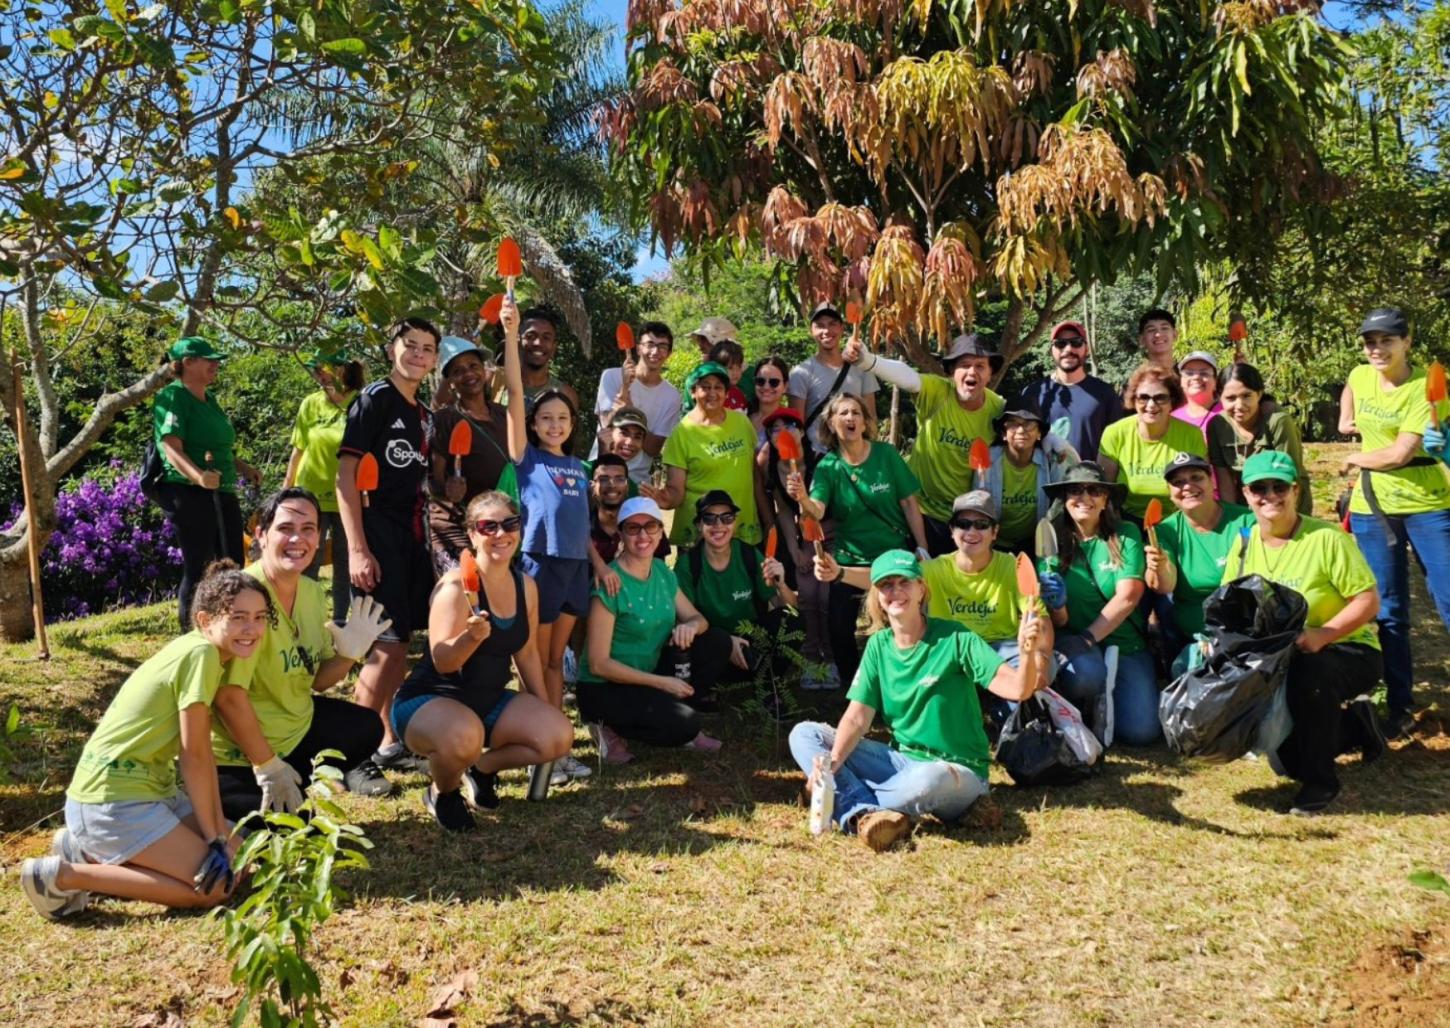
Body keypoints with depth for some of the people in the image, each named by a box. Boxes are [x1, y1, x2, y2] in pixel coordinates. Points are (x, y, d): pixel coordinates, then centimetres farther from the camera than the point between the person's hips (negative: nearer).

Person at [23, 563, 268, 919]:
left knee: (236, 856, 10)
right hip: (113, 800, -10)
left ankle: (86, 851, 13)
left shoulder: (201, 652, 9)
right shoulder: (201, 654, -19)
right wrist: (213, 837, -11)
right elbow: (194, 755, -18)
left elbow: (201, 750, 7)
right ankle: (66, 876, -7)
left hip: (148, 788, 10)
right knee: (216, 885, -13)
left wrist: (220, 826, 1)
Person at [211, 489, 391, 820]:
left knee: (367, 729, 14)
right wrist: (268, 766, -20)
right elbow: (228, 697, -27)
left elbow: (316, 680, 8)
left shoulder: (313, 593, -2)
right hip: (240, 748, -8)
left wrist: (348, 654, -13)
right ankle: (223, 797, 14)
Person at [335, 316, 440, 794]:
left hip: (412, 538, 8)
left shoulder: (424, 414, 15)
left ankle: (390, 744, 23)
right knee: (387, 646, -10)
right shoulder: (375, 399, -7)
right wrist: (357, 549, -20)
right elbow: (345, 475, -14)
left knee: (398, 644, 12)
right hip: (379, 535, -7)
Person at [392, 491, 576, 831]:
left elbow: (526, 652, 13)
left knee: (559, 735, -14)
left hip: (491, 700, 6)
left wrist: (545, 710, 14)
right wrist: (472, 636, -45)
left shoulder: (525, 585, 2)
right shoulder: (457, 584, -20)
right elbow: (442, 661, -25)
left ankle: (482, 767, 14)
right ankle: (441, 793, -2)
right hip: (429, 701, -6)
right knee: (464, 735, -39)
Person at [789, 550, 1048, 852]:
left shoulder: (955, 638, -11)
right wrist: (834, 760, -22)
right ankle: (870, 814, -27)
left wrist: (1027, 653, -42)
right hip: (900, 759, 5)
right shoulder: (878, 645, 3)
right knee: (804, 734, -7)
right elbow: (857, 718, -3)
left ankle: (854, 805, -13)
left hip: (958, 772, -5)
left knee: (929, 779, -42)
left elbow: (1017, 688, -20)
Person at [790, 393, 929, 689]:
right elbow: (817, 512, -24)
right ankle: (851, 683, 19)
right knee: (839, 625, -4)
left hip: (894, 553, 0)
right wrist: (803, 499, -46)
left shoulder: (886, 454, -9)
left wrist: (922, 548, -6)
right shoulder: (828, 466, -8)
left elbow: (909, 503, -4)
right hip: (850, 558, 1)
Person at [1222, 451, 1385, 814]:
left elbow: (1368, 601, -17)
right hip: (1279, 659, 7)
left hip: (1345, 651, -6)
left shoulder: (1327, 538, -17)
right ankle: (1352, 726, 20)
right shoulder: (1245, 543, 0)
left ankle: (1320, 781, -14)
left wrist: (1322, 635, -32)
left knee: (1309, 675, -37)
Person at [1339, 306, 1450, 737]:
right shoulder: (1360, 376, 3)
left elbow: (1399, 454, -21)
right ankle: (1400, 708, 17)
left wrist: (1355, 459, -5)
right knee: (1388, 612, 9)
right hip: (1372, 508, 5)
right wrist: (1346, 420, 14)